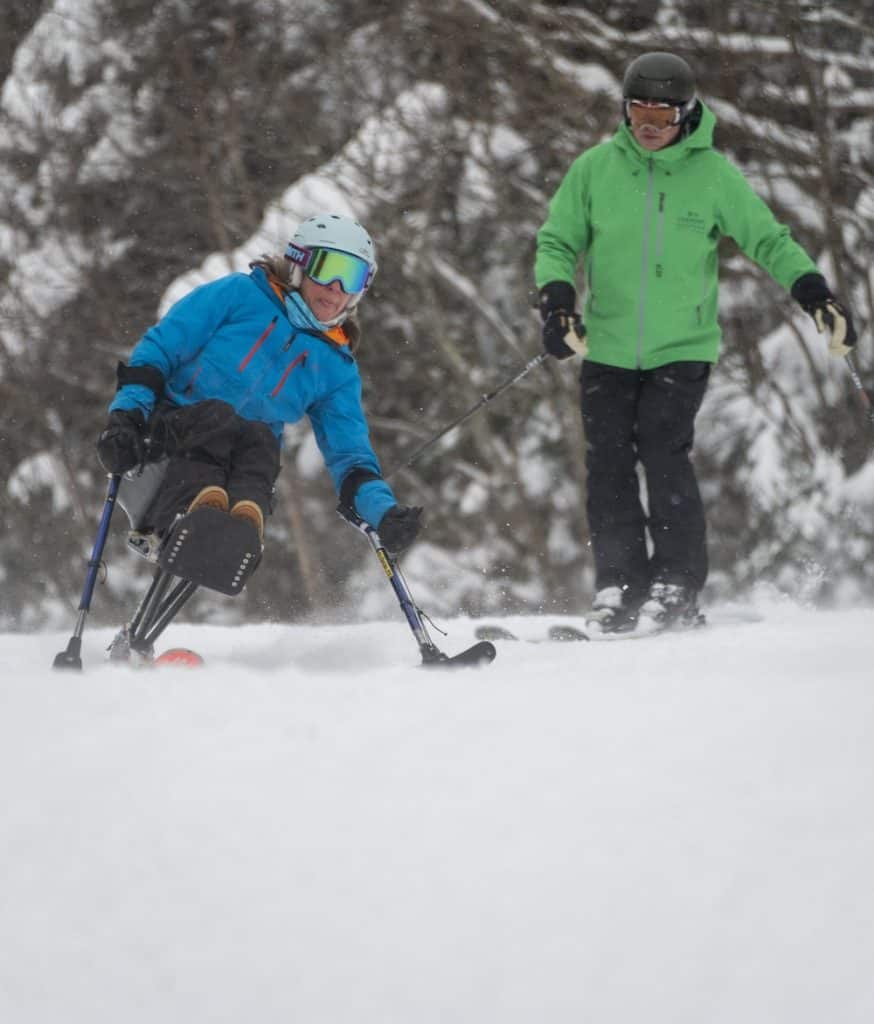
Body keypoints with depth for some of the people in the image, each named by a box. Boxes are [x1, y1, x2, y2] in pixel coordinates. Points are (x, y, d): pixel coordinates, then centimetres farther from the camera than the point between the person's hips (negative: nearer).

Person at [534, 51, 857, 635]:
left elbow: (768, 239, 3)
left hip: (683, 348, -2)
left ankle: (677, 589, -7)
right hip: (608, 349, 2)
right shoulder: (595, 168, 1)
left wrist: (814, 292, -10)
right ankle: (620, 587, 7)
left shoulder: (712, 174, -2)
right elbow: (557, 242, 7)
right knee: (608, 464, -3)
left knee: (663, 456, -15)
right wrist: (557, 298, -12)